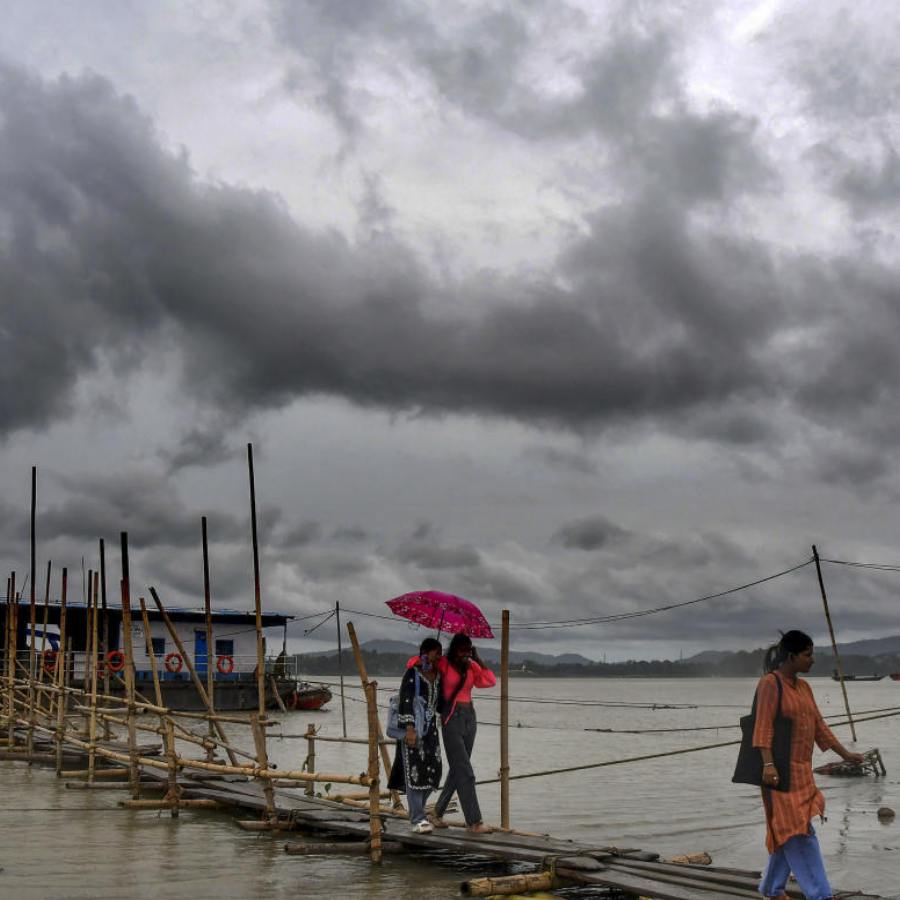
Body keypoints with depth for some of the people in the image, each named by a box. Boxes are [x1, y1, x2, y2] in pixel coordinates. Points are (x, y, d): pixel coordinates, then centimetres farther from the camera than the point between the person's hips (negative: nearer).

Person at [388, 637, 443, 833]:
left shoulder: (438, 675, 12)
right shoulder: (412, 673, -9)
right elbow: (406, 701, -16)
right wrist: (410, 729, -22)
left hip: (430, 728, 7)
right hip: (413, 727, -7)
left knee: (432, 770, 3)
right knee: (414, 770, -8)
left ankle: (416, 813, 19)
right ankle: (418, 820, -7)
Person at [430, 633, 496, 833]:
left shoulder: (471, 666, 8)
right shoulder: (443, 665, -7)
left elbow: (490, 681, -2)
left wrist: (477, 660, -5)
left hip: (469, 717, 6)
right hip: (452, 719, -6)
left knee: (457, 770, 13)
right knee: (465, 772, -9)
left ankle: (438, 813, 26)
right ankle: (474, 822, -9)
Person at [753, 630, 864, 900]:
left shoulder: (803, 687, 14)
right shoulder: (770, 683, -12)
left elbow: (818, 725, 17)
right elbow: (763, 726, -20)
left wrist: (844, 753, 15)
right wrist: (768, 764, -30)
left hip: (801, 771, 9)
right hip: (779, 769, -9)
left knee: (790, 831, 12)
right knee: (797, 831, -10)